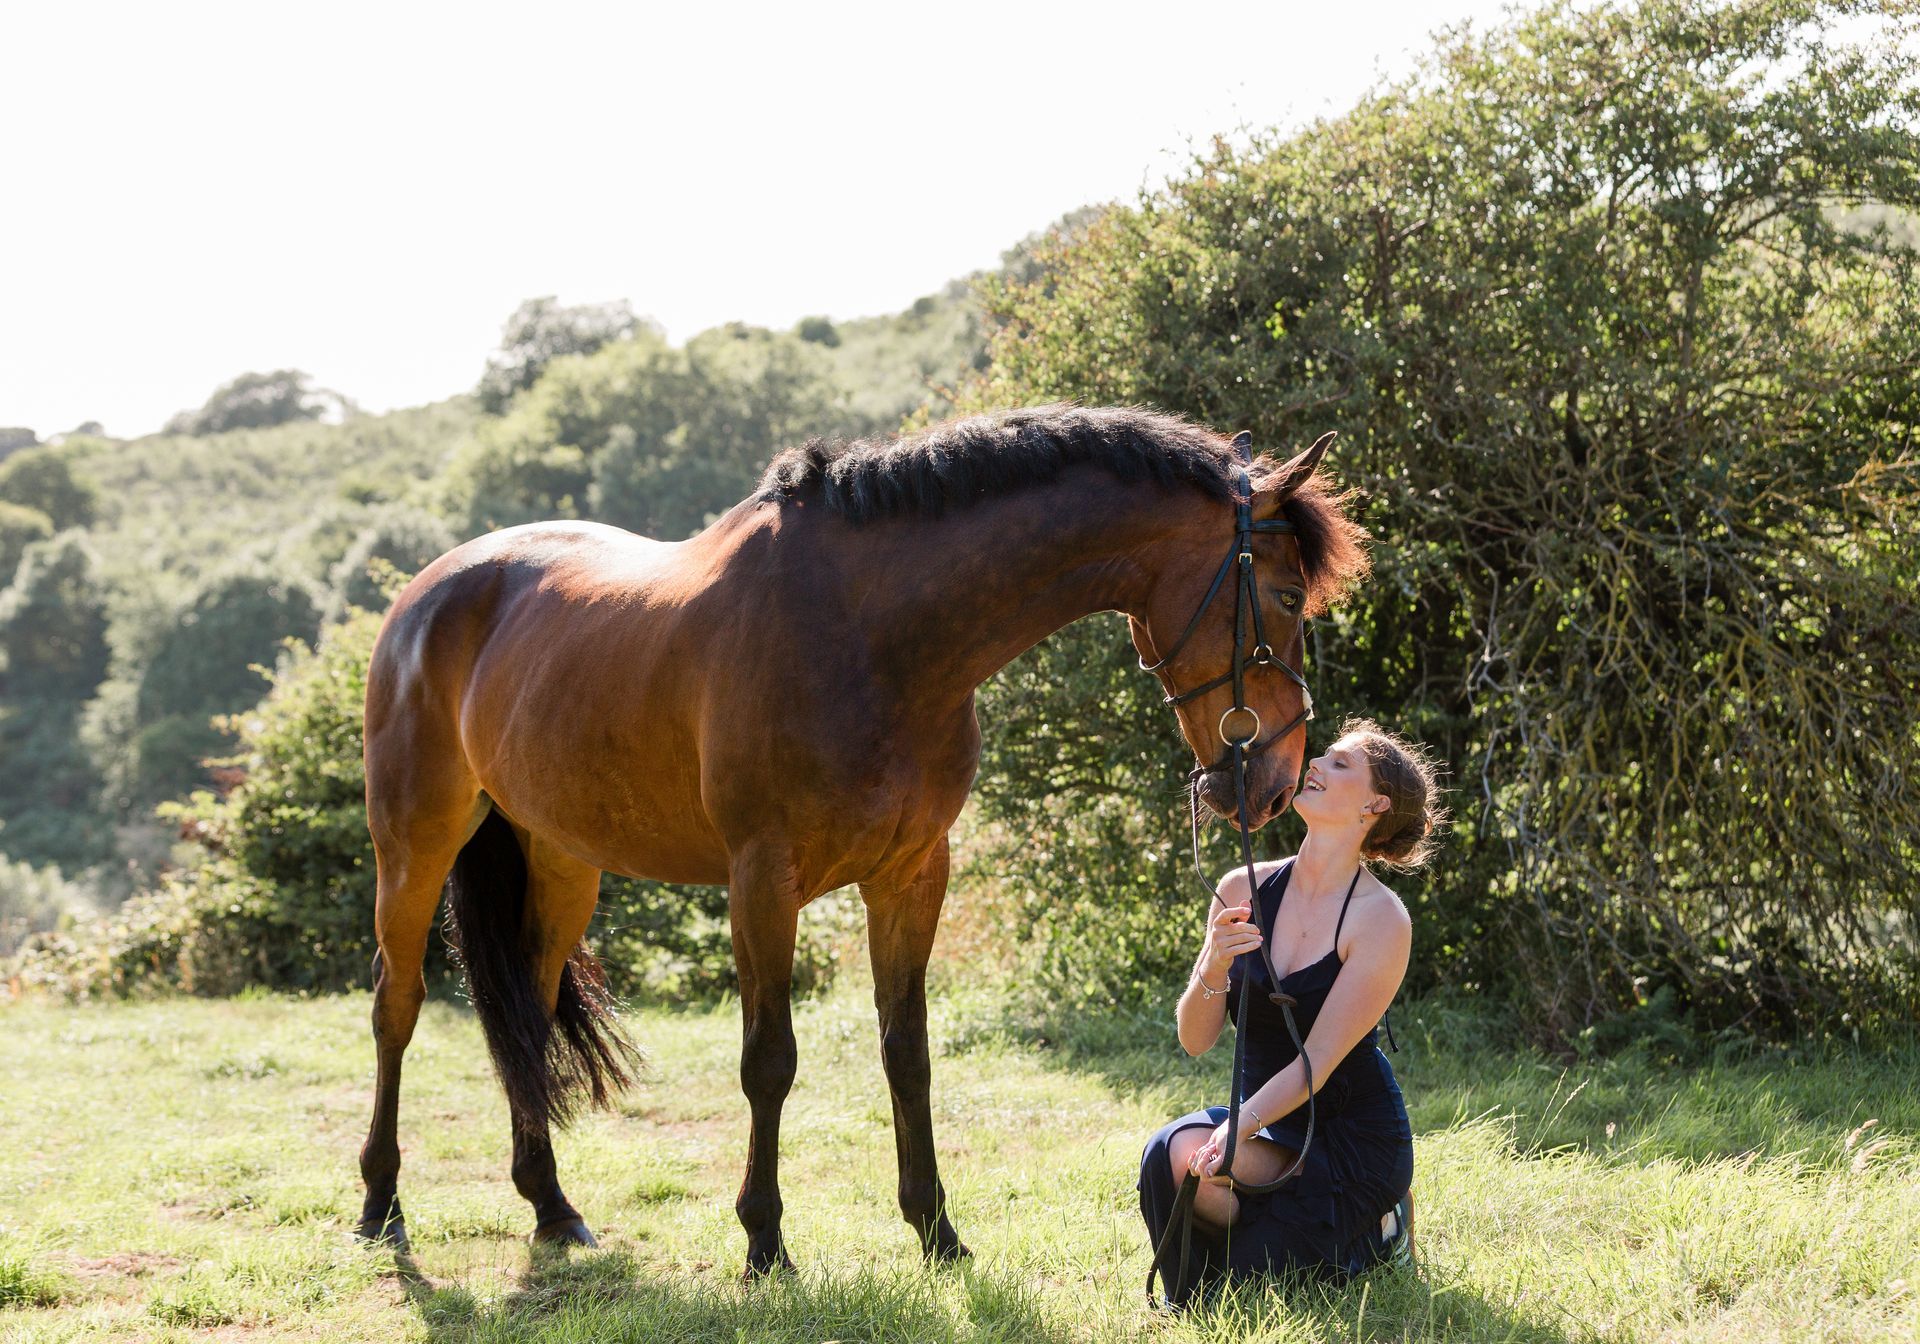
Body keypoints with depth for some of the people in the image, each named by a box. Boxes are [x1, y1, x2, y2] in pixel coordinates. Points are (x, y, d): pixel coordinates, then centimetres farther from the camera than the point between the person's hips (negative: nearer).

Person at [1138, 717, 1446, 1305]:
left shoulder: (1380, 920, -14)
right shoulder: (1245, 891, 0)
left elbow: (1317, 1060, -19)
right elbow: (1195, 1040, -1)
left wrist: (1238, 1130, -33)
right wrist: (1212, 971, -23)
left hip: (1352, 1135, -4)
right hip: (1265, 1119, 4)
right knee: (1174, 1154, -29)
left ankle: (1372, 1229, 10)